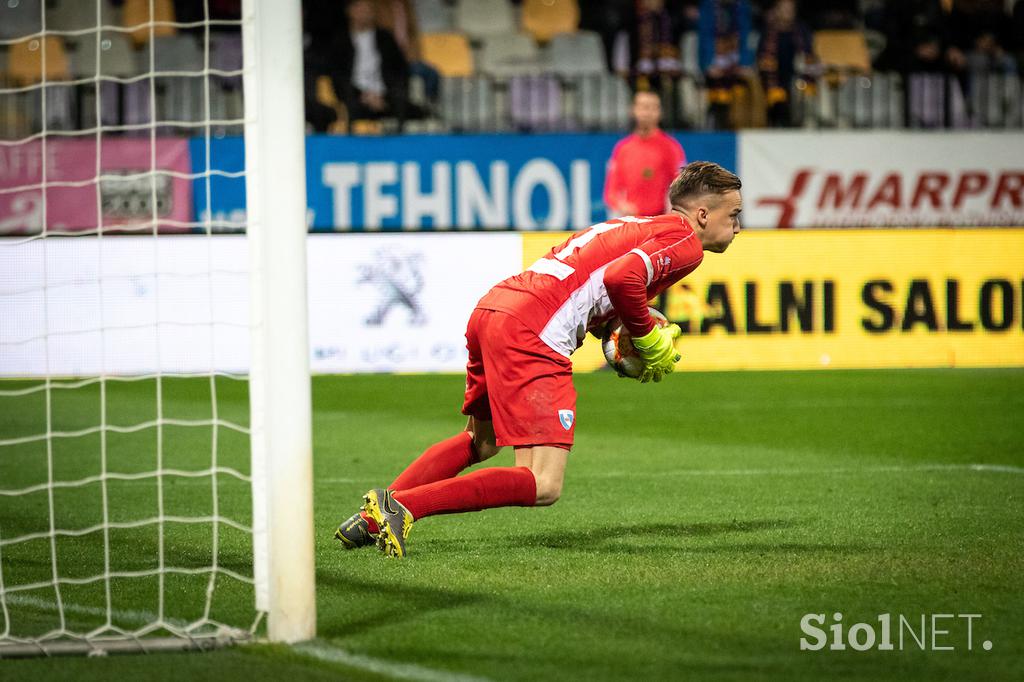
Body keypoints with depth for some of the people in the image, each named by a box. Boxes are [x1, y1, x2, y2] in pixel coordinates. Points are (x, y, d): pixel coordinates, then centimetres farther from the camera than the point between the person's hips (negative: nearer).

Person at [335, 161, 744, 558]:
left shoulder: (633, 227, 27)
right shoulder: (686, 242, -1)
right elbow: (621, 278, -19)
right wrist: (648, 338, -4)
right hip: (530, 335, -10)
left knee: (481, 442, 33)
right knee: (543, 486, -13)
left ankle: (376, 513, 24)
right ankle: (401, 506, -18)